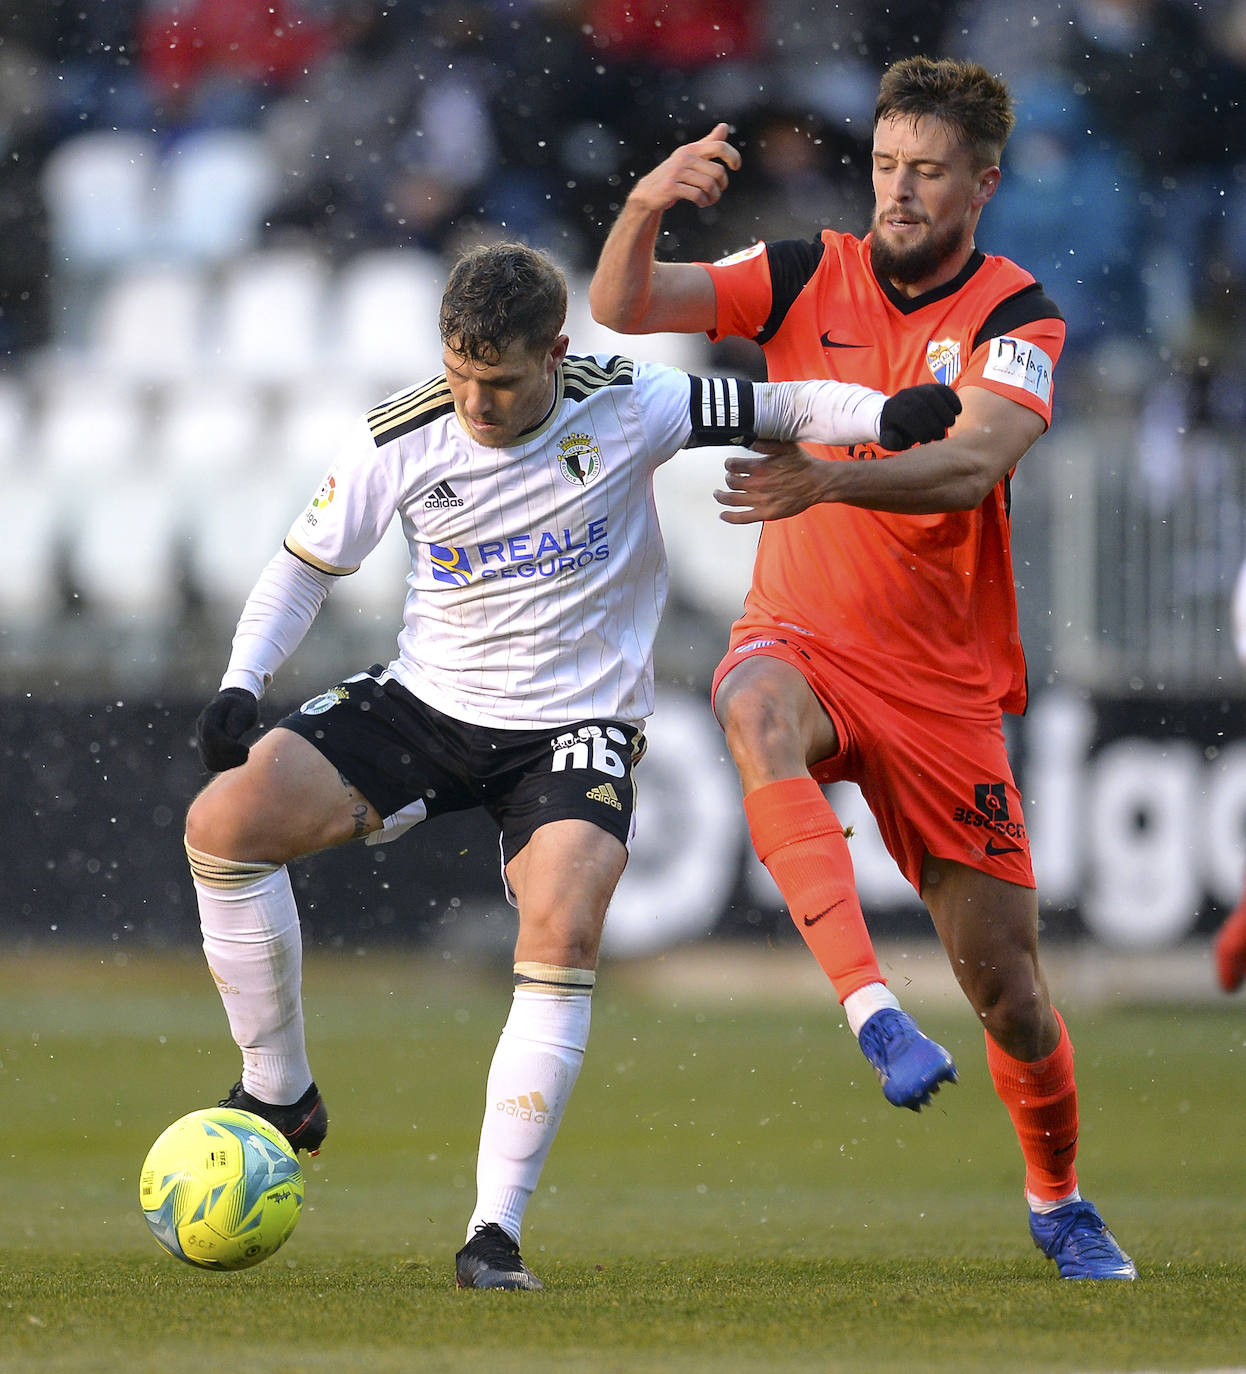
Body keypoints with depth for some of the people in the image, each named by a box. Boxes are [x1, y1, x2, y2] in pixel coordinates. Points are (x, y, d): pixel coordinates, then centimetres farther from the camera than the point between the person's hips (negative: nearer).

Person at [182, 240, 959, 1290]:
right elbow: (307, 563, 5)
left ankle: (496, 1231, -21)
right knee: (224, 821, -18)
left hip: (576, 722, -2)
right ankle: (280, 1097, 0)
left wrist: (888, 413, -21)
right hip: (426, 700, 2)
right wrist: (242, 684, -8)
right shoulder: (398, 441, -8)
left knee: (564, 930, -28)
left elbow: (766, 409, -3)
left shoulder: (623, 407, -12)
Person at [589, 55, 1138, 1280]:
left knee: (1006, 987, 1)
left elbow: (974, 463, -26)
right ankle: (870, 1008, -45)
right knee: (760, 717, -39)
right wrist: (644, 208, -27)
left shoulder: (1016, 318, -7)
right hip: (802, 639, 1)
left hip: (944, 690, -1)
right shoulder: (809, 278, 1)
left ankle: (1057, 1202, 29)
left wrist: (828, 477, -42)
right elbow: (622, 308, -6)